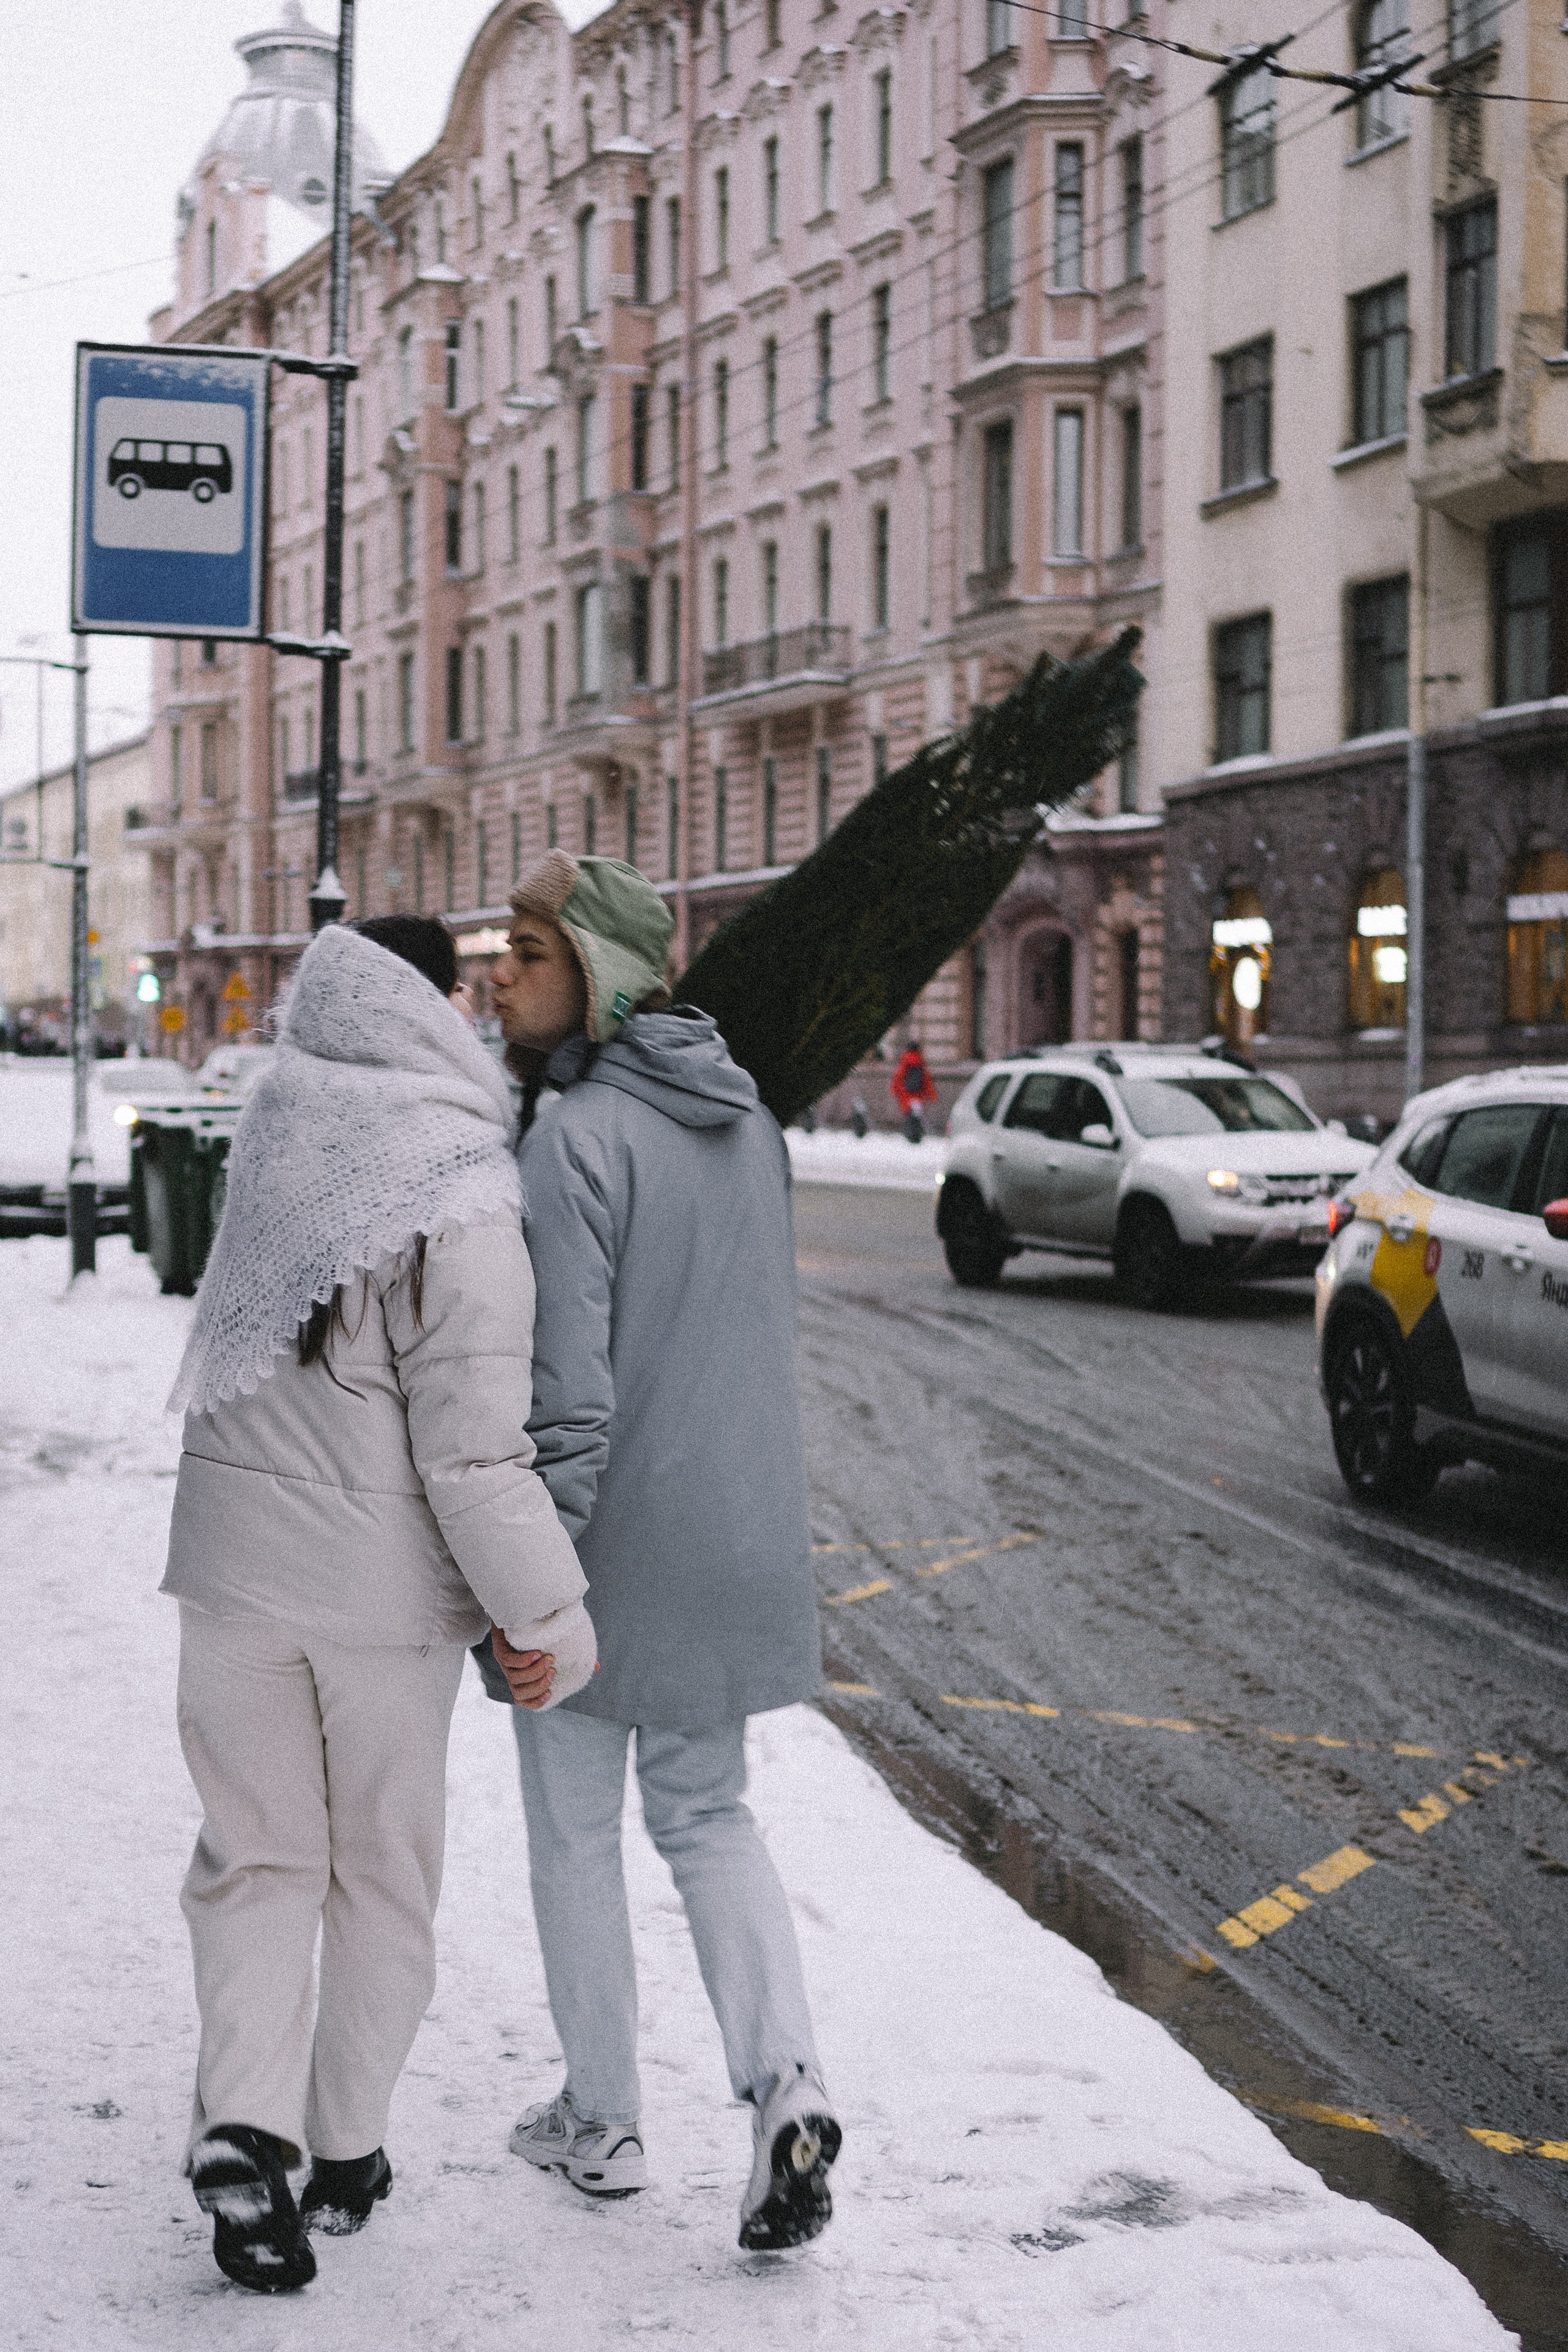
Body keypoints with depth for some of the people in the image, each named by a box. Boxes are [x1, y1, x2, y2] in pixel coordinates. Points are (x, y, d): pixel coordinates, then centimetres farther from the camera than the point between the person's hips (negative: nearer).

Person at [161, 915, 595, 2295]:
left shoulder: (281, 1138, -1)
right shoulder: (460, 1207, -20)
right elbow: (473, 1445, -20)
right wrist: (549, 1610, -11)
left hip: (237, 1561, 4)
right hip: (385, 1587, -4)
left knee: (259, 1856, 14)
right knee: (384, 1871, 14)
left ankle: (244, 2126, -2)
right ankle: (344, 2152, 25)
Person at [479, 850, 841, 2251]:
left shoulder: (577, 1137, -19)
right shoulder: (745, 1116, 7)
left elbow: (568, 1387, -23)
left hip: (608, 1543, -7)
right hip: (735, 1538, 7)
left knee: (575, 1837, 10)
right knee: (707, 1818, 16)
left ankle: (603, 2125, 22)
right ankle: (785, 2080, -2)